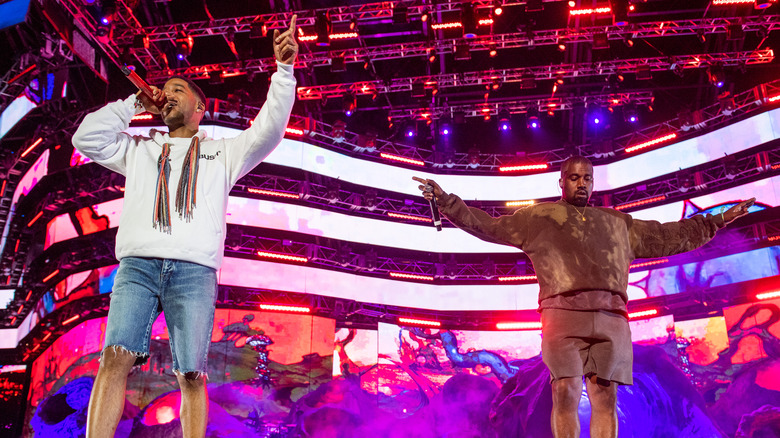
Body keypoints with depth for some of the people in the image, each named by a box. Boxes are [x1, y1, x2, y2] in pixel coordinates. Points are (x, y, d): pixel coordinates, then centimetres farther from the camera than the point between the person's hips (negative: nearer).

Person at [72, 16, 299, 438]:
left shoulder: (221, 152, 24)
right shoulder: (140, 148, 30)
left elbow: (267, 131, 11)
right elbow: (87, 138, 20)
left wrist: (283, 69, 2)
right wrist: (133, 104, 22)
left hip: (194, 269, -1)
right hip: (138, 264, 1)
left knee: (191, 374, -9)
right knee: (116, 356, -18)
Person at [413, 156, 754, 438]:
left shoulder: (617, 222, 30)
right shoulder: (539, 217, 20)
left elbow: (668, 237, 35)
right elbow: (487, 226, 16)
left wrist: (717, 220, 33)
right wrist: (446, 202, 8)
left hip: (610, 317, 3)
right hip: (564, 312, -3)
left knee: (605, 396, -5)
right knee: (566, 393, -13)